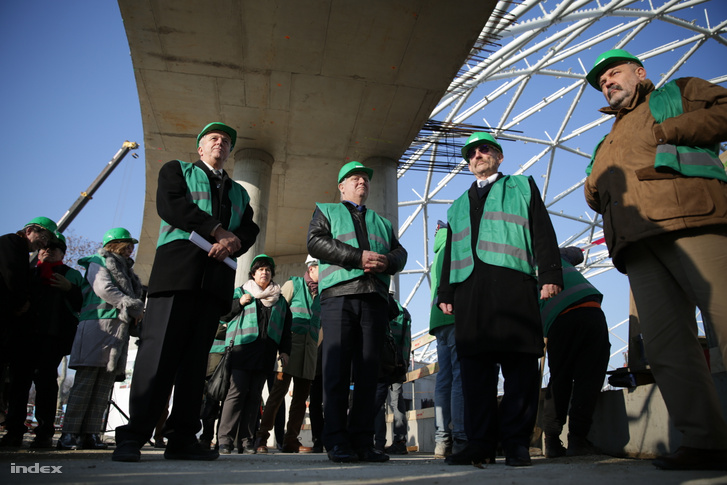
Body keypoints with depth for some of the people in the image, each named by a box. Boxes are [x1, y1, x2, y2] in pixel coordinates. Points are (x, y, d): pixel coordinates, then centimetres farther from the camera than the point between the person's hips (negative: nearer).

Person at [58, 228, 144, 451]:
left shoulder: (126, 271, 28)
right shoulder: (98, 262, 7)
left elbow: (132, 295, 23)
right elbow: (103, 288, -10)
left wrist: (136, 313, 0)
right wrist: (134, 307, -7)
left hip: (119, 331, 7)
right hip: (98, 326, -7)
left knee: (104, 386, 2)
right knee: (85, 382, -9)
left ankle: (90, 434, 2)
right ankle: (69, 434, -7)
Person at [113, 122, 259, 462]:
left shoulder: (239, 192, 30)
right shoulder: (176, 170, 19)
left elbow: (249, 230, 16)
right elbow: (170, 204, -1)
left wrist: (234, 242, -8)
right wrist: (218, 230, -8)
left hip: (217, 277, 4)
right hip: (177, 267, -4)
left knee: (196, 356, 1)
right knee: (159, 349, -11)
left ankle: (182, 438, 2)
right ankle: (133, 436, -7)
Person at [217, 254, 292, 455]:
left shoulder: (280, 300, 20)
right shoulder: (240, 292, 14)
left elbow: (286, 327, 18)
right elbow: (223, 314, 11)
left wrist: (285, 350, 9)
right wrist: (239, 303, -5)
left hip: (265, 354, 3)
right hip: (242, 348, -3)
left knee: (254, 395, 3)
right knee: (237, 391, -10)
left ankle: (246, 438, 8)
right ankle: (225, 438, -7)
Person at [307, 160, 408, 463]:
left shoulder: (382, 222, 31)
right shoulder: (326, 211, 20)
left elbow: (400, 252, 18)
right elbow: (316, 242, 1)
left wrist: (386, 262, -7)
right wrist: (359, 257, -10)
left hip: (375, 298, 4)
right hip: (338, 294, -3)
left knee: (368, 371, 0)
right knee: (337, 369, -8)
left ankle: (363, 442, 4)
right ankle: (337, 443, -4)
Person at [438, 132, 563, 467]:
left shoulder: (522, 187, 20)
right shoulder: (458, 207, 30)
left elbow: (543, 233, 8)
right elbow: (450, 253, 24)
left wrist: (550, 275, -6)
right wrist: (445, 293, 12)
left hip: (513, 284, -3)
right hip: (469, 289, 4)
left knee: (520, 365, -6)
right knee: (474, 366, -1)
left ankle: (516, 442, 2)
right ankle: (481, 443, 4)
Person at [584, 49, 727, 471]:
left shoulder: (680, 92, 23)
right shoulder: (609, 142, 39)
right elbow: (596, 195, 36)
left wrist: (668, 131, -3)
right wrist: (595, 189, 13)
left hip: (689, 222, -5)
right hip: (638, 244, 6)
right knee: (666, 346, -5)